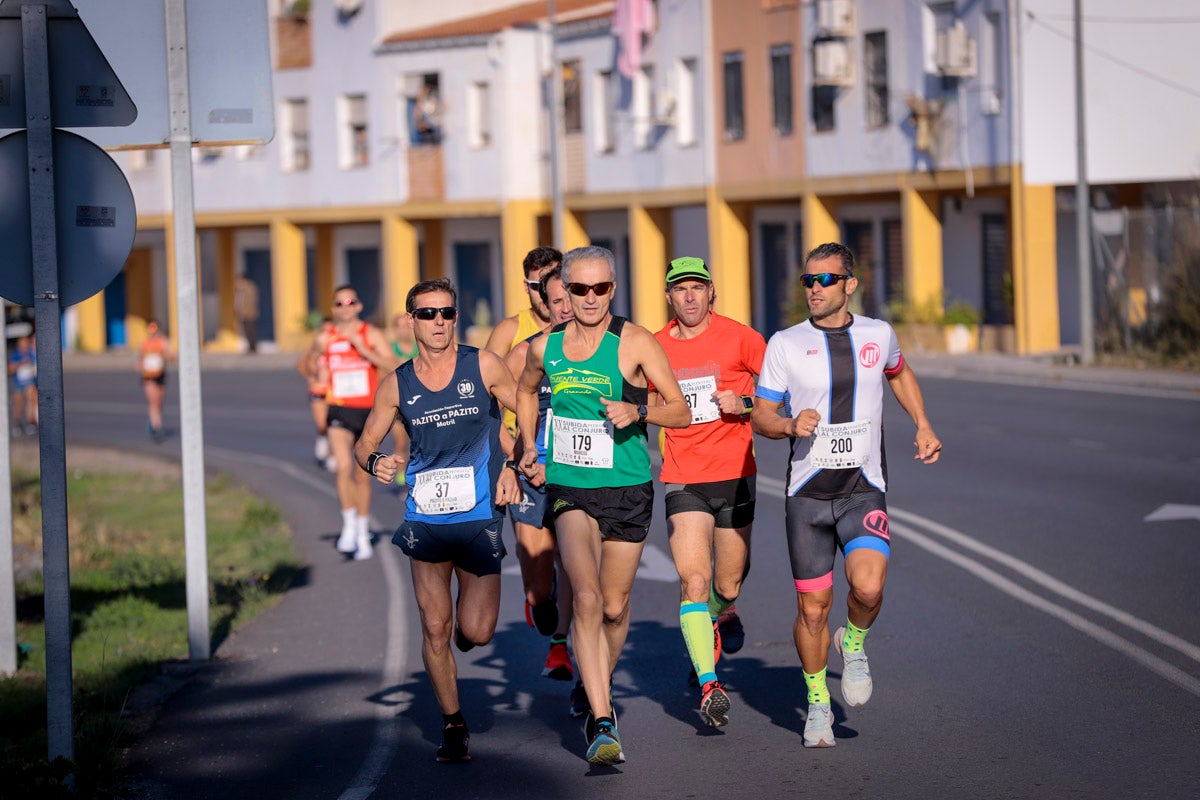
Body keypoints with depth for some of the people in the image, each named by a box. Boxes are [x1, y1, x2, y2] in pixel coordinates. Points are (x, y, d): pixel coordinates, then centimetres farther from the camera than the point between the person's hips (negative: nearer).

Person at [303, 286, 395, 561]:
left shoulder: (371, 334, -1)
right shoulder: (326, 337, 4)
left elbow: (392, 366, -14)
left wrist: (363, 349, -21)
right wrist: (316, 349, -1)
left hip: (367, 411, 0)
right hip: (339, 411, 0)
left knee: (363, 475, 9)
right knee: (343, 467, -21)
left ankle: (363, 535, 22)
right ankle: (348, 525, -8)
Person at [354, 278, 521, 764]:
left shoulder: (483, 367, -2)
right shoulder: (397, 385, 3)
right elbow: (365, 443, 13)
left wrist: (514, 467, -4)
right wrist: (376, 462, -9)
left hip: (480, 517, -1)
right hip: (426, 519, 1)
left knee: (476, 633, -5)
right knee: (435, 628, -1)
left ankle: (468, 613, 32)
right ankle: (453, 724, 16)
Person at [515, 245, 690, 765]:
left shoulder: (634, 342, -7)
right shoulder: (544, 347, 2)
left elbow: (681, 412, -6)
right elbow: (525, 391, 26)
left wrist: (637, 411, -24)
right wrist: (529, 447, 14)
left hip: (627, 489, -1)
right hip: (569, 490, 1)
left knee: (614, 606, 10)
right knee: (586, 597, -18)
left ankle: (599, 688, 40)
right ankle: (602, 723, -20)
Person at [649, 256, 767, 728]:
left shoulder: (738, 337, -4)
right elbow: (647, 406, 19)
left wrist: (746, 403, -14)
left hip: (734, 477, 0)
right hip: (683, 481, 0)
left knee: (728, 586, 11)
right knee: (694, 582, -15)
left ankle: (722, 612, 48)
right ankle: (708, 685, -17)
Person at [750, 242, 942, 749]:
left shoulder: (878, 335, 5)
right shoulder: (785, 344, 0)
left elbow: (899, 373, 28)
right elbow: (760, 417, 4)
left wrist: (922, 425, 17)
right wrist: (791, 425, -17)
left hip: (863, 490, 0)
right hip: (807, 493, 0)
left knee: (868, 587, -23)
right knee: (813, 606, 2)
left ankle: (854, 645, 11)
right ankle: (818, 703, 23)